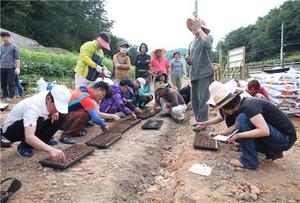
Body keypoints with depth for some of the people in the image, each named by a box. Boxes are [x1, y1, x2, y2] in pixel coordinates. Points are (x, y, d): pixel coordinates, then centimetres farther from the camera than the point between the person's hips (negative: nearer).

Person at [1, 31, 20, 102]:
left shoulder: (14, 47, 2)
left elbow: (17, 58, -3)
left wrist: (17, 68, -10)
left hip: (11, 68, -5)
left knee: (10, 84, -5)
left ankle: (11, 97, 3)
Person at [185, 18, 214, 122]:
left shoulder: (208, 37, 1)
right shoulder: (192, 43, 21)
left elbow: (207, 42, -26)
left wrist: (199, 30, -16)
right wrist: (188, 60, 1)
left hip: (205, 73, -7)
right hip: (194, 74, 7)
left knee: (203, 99, -13)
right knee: (195, 100, 8)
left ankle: (202, 122, -7)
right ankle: (198, 121, 20)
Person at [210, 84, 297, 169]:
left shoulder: (249, 106, -24)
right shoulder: (243, 104, 4)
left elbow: (265, 131, -32)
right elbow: (236, 126, 16)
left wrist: (238, 135, -26)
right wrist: (222, 133, 10)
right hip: (275, 134, 9)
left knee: (242, 118, -23)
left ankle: (249, 160, -13)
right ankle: (273, 152, 13)